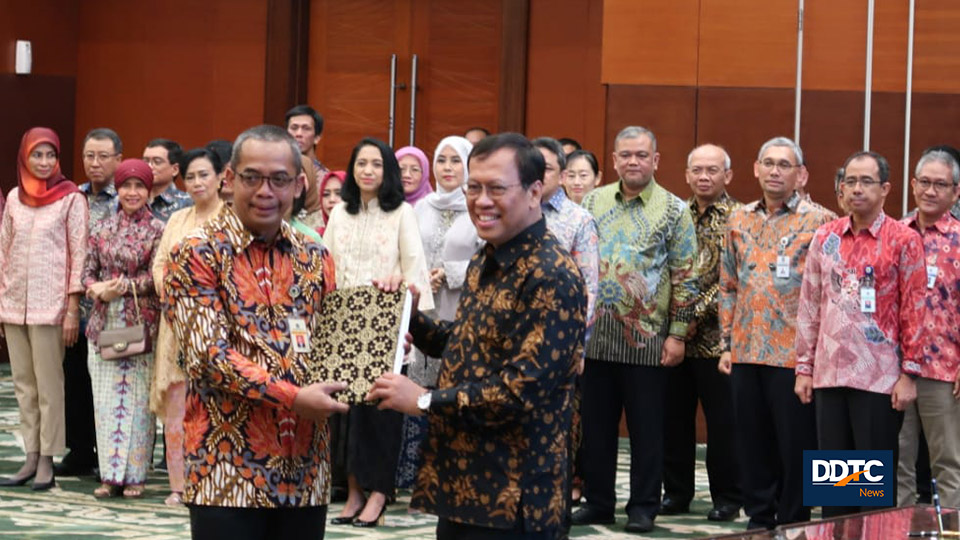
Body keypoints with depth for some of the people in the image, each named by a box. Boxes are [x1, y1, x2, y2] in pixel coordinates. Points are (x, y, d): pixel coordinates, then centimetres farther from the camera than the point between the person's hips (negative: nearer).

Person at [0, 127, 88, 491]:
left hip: (49, 305, -5)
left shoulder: (71, 199, -2)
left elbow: (78, 253, -5)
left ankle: (47, 462, 0)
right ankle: (31, 458, 11)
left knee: (48, 385, -3)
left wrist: (73, 309, -9)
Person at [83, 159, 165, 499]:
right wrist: (96, 288, -10)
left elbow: (157, 277, -9)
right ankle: (110, 473, 10)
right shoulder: (105, 228, 10)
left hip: (142, 323, -4)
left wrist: (121, 288, -17)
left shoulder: (157, 230, -2)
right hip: (105, 321, 4)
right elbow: (89, 269, 10)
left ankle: (135, 474, 6)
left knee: (138, 398, -1)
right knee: (105, 398, 4)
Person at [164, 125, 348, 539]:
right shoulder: (197, 256, -4)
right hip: (228, 469, -5)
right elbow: (210, 356, -13)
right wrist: (293, 398, -21)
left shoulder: (314, 259, 12)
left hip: (305, 470, 5)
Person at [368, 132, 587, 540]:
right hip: (459, 483, 9)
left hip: (511, 498, -9)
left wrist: (424, 400, -18)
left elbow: (523, 390, -24)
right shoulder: (484, 263, 13)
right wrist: (409, 317, 8)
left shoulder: (552, 277, -18)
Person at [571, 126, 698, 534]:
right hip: (594, 334, 3)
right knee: (595, 424, 8)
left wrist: (677, 334, -7)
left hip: (646, 337, -3)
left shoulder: (674, 210, -1)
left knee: (646, 427, 3)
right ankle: (597, 501, 18)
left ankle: (643, 507, 11)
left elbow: (684, 278, -2)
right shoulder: (594, 202, 9)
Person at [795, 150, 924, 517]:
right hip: (829, 374, 4)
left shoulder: (903, 240, -3)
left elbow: (914, 310, -5)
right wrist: (804, 367, 8)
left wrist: (909, 373, -8)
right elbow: (809, 306, 11)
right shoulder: (825, 237, 9)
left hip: (880, 377, -4)